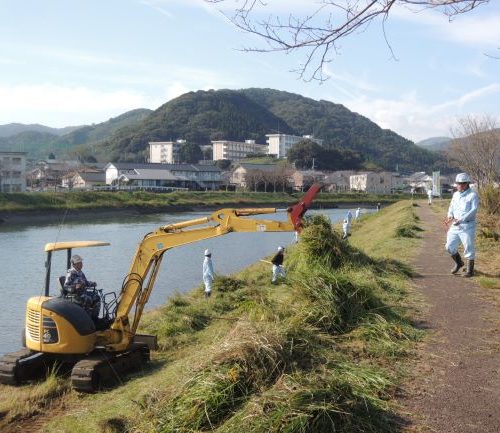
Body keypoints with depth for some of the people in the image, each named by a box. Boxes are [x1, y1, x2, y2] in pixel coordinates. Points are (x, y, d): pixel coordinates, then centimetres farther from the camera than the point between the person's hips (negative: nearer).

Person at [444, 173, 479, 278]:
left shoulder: (473, 195, -9)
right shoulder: (455, 194, 12)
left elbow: (474, 210, -18)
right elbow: (451, 208, 14)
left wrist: (460, 220, -28)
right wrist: (450, 216, -9)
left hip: (467, 226, -6)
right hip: (455, 226, 6)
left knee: (469, 249, 3)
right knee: (450, 246, 7)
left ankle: (470, 270, 16)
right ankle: (459, 263, 31)